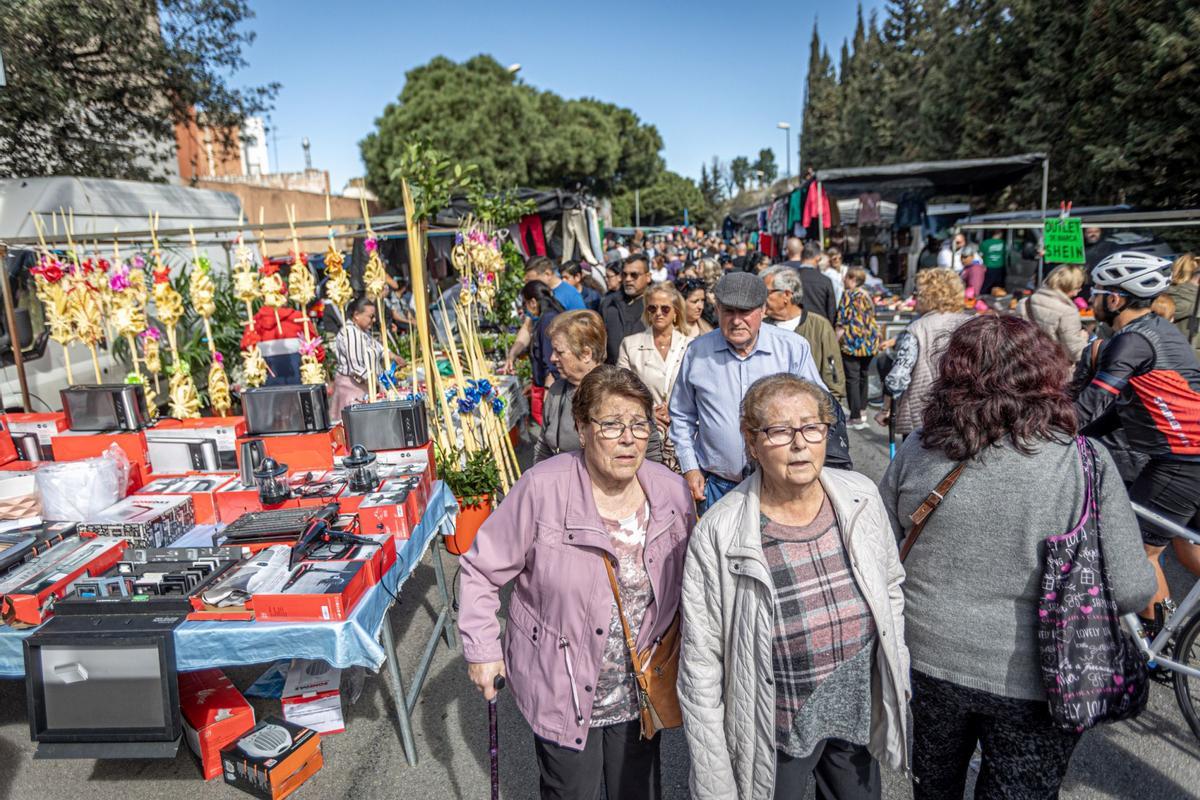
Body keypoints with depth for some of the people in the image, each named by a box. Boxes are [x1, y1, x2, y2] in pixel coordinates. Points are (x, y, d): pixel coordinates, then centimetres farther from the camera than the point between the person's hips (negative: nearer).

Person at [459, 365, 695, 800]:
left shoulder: (673, 491, -9)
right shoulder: (542, 489, -23)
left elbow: (687, 581, 6)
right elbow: (481, 570, -12)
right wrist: (481, 649, -11)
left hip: (640, 692, 4)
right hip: (561, 690, -3)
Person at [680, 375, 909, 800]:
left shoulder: (861, 496, -8)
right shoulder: (717, 536, -22)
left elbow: (891, 589, 7)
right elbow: (701, 668, -16)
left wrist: (896, 682, 9)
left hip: (860, 712, 4)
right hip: (776, 732, -4)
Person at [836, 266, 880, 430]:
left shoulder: (848, 294, -8)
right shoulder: (868, 296, 14)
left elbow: (843, 320, -14)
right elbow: (871, 319, 19)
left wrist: (836, 341, -11)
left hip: (853, 342, -8)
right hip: (870, 342, 8)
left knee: (852, 379, -4)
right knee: (863, 376, 16)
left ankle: (856, 417, -3)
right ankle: (862, 411, 23)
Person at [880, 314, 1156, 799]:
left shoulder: (916, 452, -13)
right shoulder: (1087, 463, -17)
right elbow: (1129, 592, -15)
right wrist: (1152, 579, 8)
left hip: (927, 663, 2)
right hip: (1035, 684, -1)